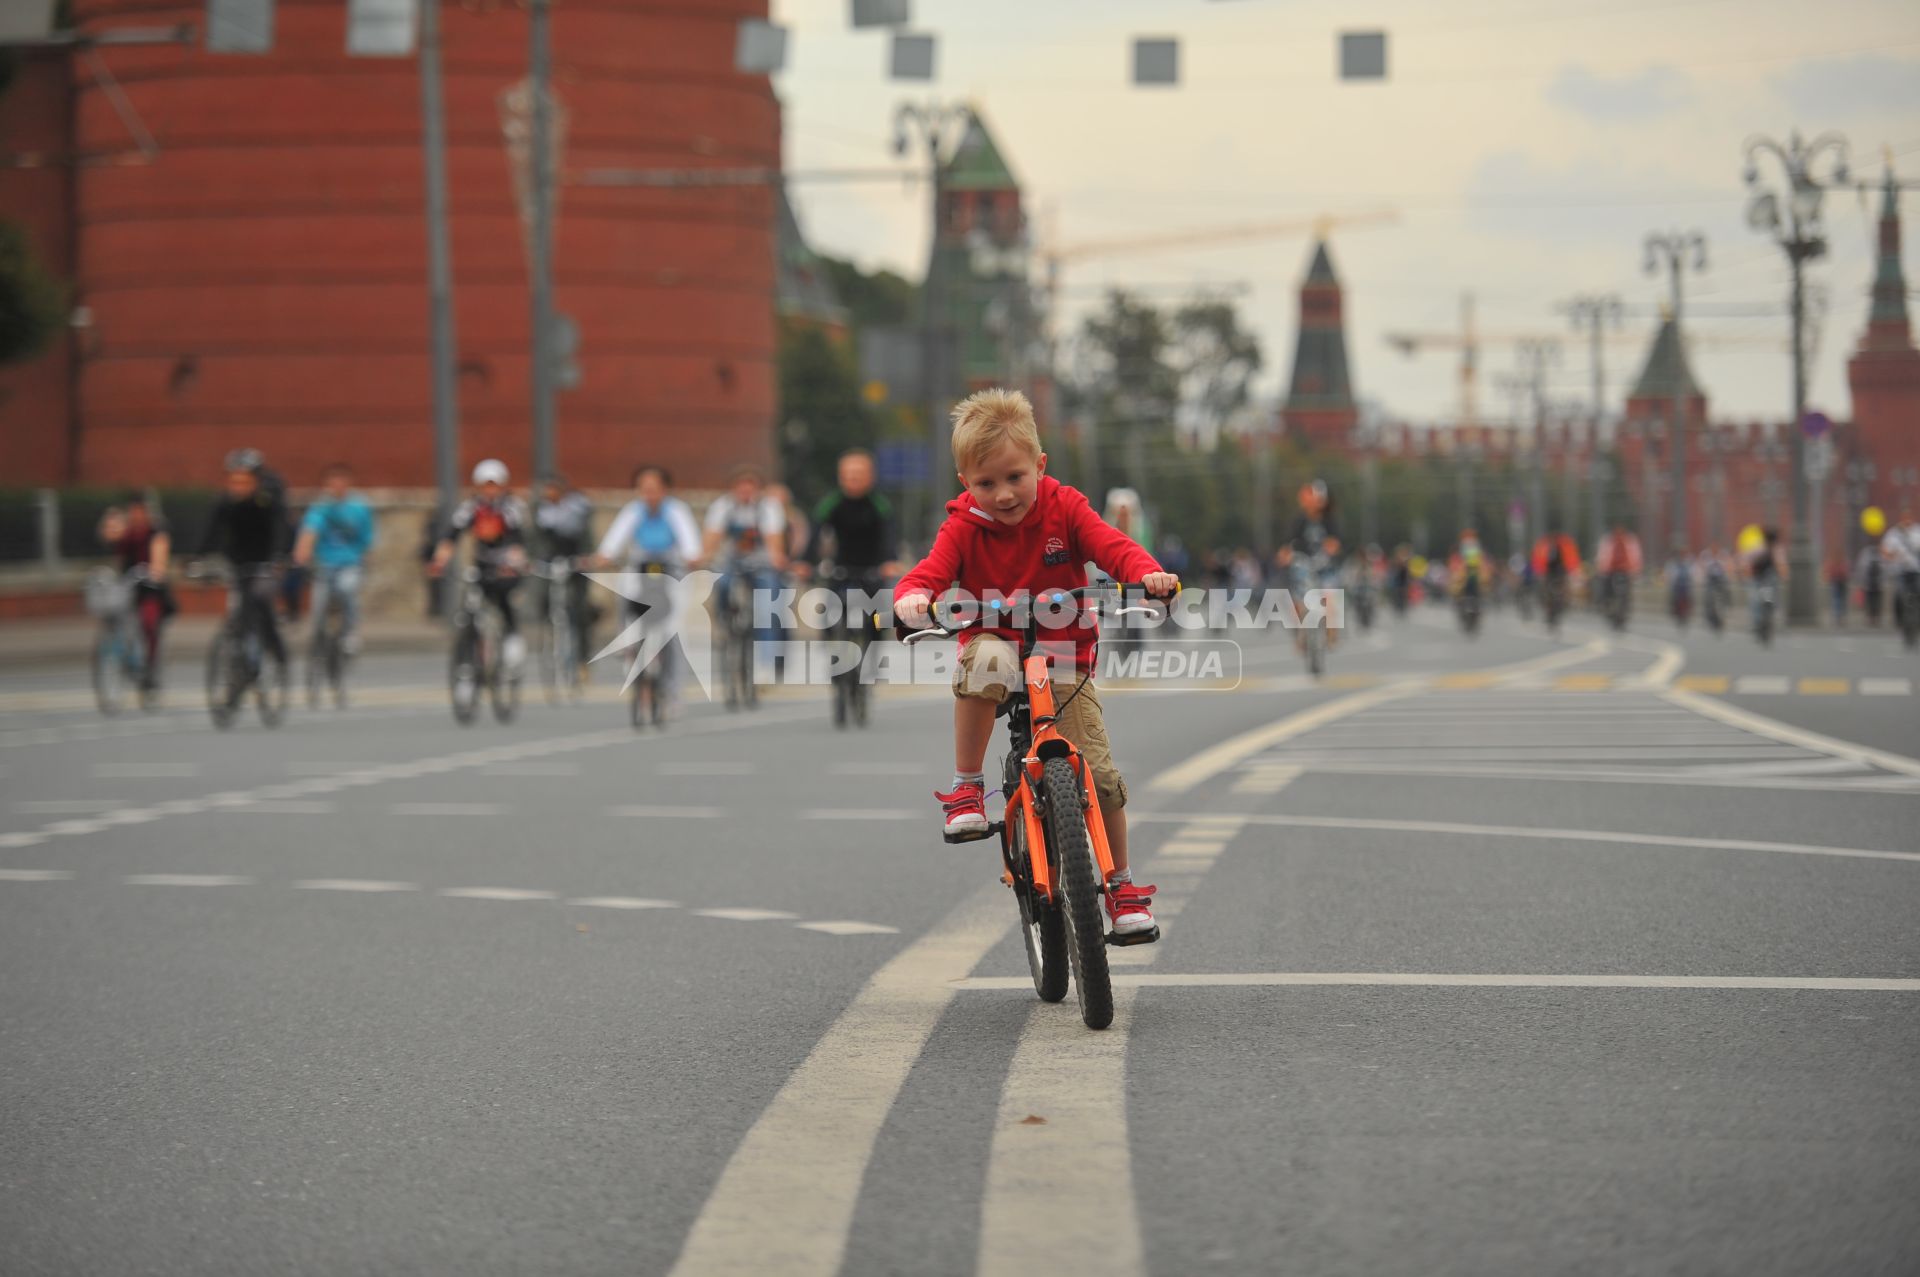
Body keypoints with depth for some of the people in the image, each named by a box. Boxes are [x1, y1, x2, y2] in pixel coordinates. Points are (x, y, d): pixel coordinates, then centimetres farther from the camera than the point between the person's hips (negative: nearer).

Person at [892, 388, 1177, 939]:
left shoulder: (1064, 508, -7)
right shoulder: (964, 526, -9)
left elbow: (1113, 547, -17)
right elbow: (930, 572, -21)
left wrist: (1148, 573, -40)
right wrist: (913, 597, -46)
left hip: (1063, 658, 1)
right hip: (998, 645, -1)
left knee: (1098, 773, -10)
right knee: (987, 658, -39)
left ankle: (1121, 884, 12)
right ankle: (966, 788, -24)